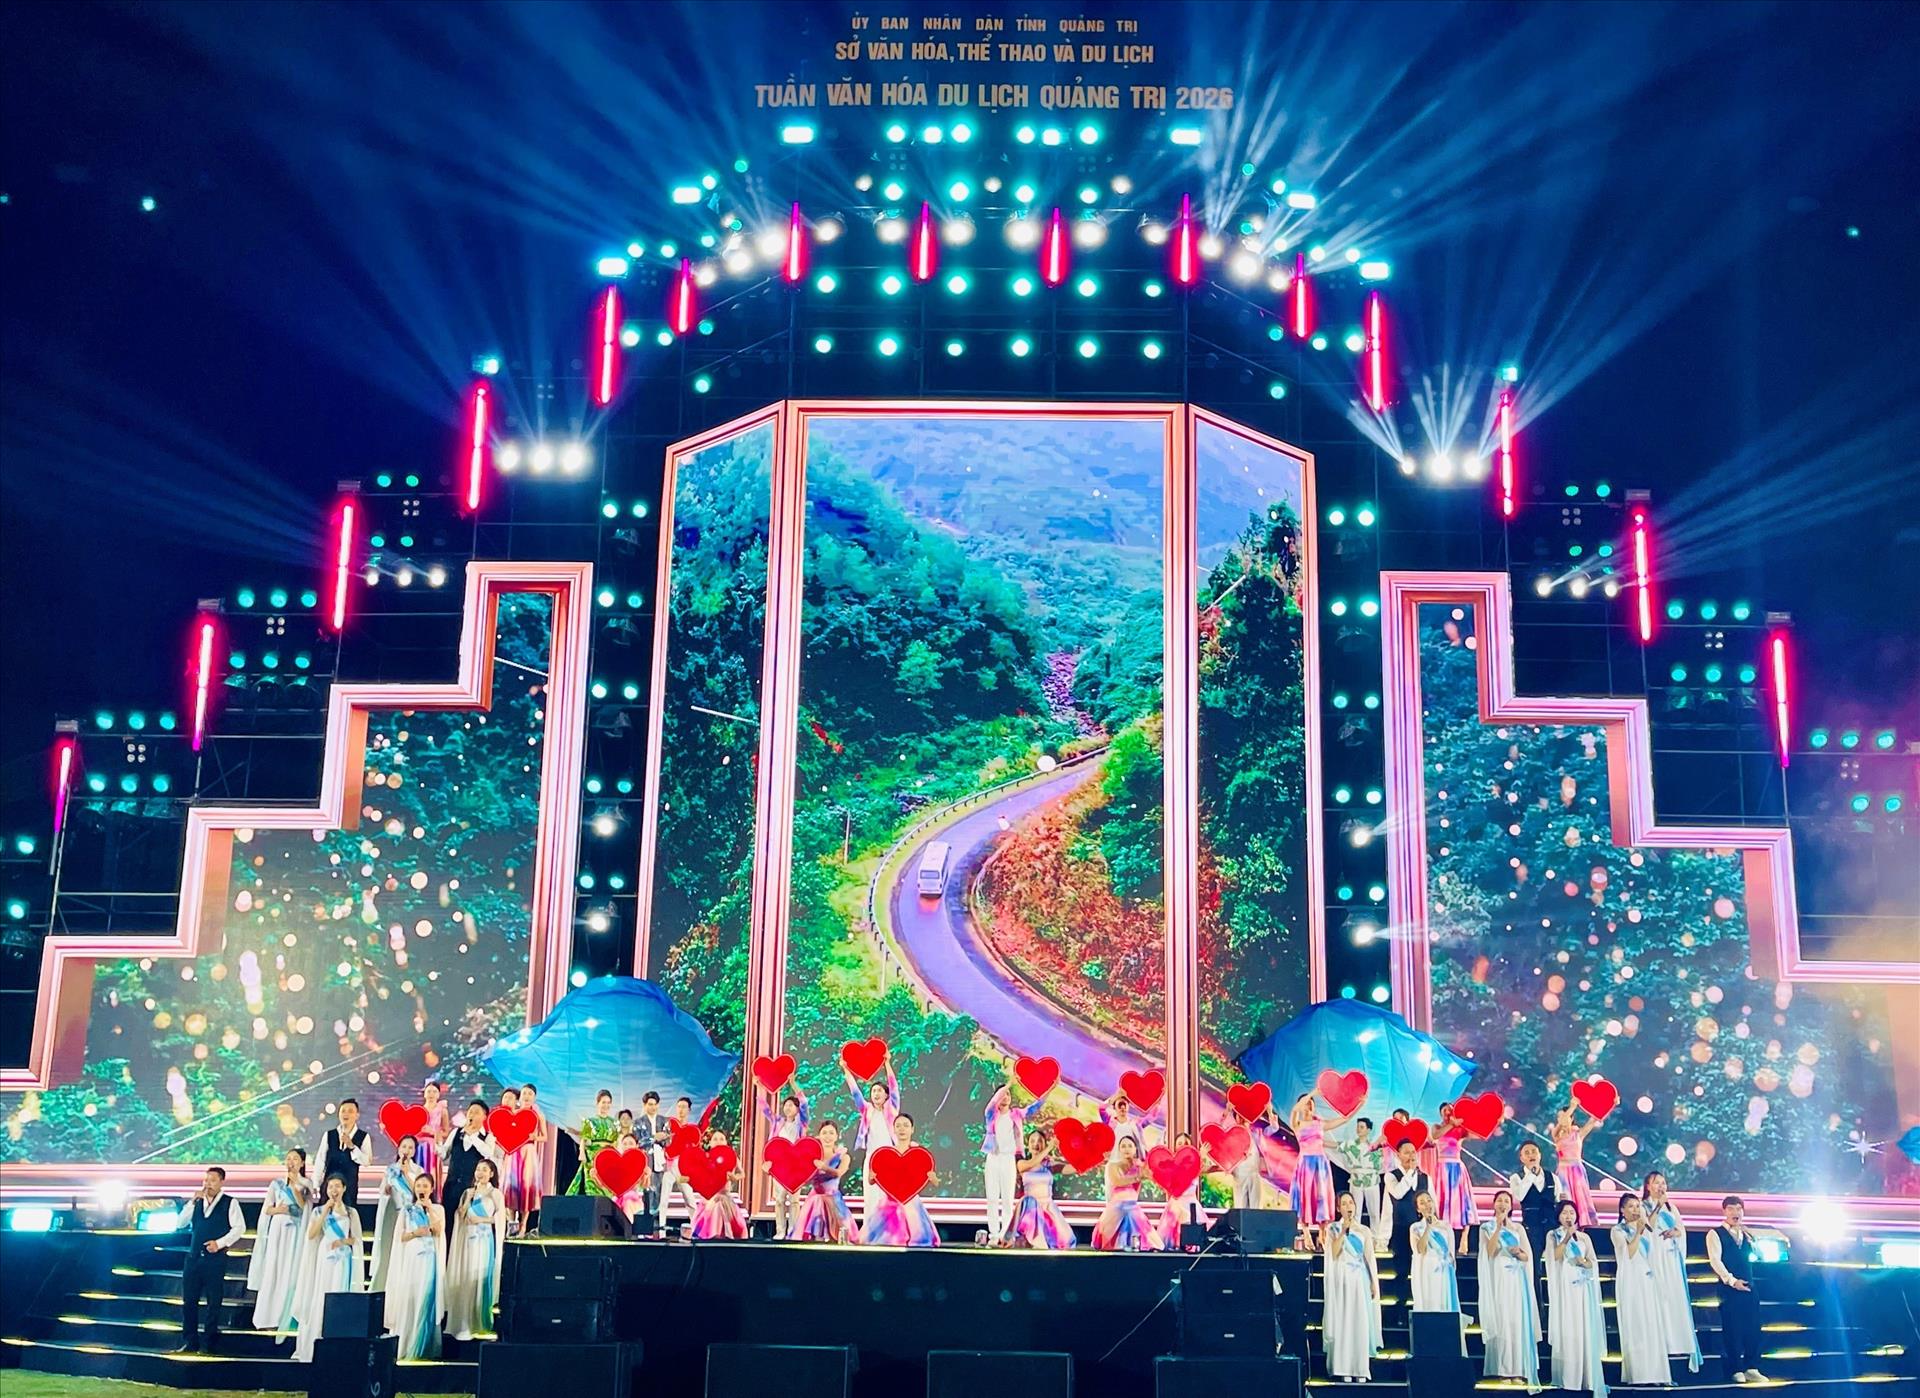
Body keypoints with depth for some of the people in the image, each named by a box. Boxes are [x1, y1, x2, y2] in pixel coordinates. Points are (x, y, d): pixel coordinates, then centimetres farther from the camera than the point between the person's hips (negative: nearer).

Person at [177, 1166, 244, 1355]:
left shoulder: (230, 1203, 1)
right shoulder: (198, 1202, 15)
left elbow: (239, 1227, -4)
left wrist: (220, 1243, -14)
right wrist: (193, 1202, -2)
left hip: (215, 1258, -4)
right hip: (193, 1257, 5)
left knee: (214, 1302, 0)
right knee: (189, 1300, 4)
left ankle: (209, 1342, 8)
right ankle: (190, 1341, 13)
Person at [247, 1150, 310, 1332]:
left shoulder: (306, 1185, 7)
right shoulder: (277, 1183, 10)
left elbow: (305, 1206, -7)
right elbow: (266, 1208, 8)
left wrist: (294, 1185, -11)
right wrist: (277, 1209, -12)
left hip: (296, 1232, -1)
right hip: (277, 1230, 1)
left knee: (290, 1272, -4)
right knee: (272, 1271, -4)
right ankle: (268, 1318, -3)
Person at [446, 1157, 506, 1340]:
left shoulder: (495, 1193, 3)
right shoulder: (468, 1192, 15)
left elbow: (500, 1217, -4)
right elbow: (459, 1215, 7)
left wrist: (481, 1220, -10)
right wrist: (468, 1198, -4)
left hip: (485, 1241, -4)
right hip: (467, 1240, 4)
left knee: (480, 1278, -7)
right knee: (465, 1279, 1)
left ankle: (480, 1323, -4)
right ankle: (465, 1323, 6)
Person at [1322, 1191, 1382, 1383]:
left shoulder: (1364, 1231, 13)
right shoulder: (1333, 1228, 7)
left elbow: (1370, 1258, 9)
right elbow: (1333, 1253, -7)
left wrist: (1375, 1282, 1)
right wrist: (1343, 1232, -13)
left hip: (1360, 1279, 2)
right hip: (1341, 1279, -2)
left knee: (1361, 1322, -3)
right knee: (1342, 1321, -6)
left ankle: (1360, 1369, -1)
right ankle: (1343, 1369, -7)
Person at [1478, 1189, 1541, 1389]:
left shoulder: (1518, 1228, 13)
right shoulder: (1487, 1227, 5)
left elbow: (1527, 1256, 10)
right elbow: (1490, 1252, -10)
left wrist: (1518, 1252, -12)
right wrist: (1498, 1227, -14)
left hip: (1517, 1280, 3)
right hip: (1498, 1279, -2)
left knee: (1518, 1321, -2)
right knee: (1501, 1321, -7)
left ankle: (1518, 1369, 0)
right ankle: (1503, 1370, -6)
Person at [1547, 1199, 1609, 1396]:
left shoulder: (1584, 1237, 12)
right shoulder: (1553, 1236, 7)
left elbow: (1594, 1262, 10)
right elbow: (1555, 1257, -9)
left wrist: (1584, 1262, -10)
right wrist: (1566, 1238, -16)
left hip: (1582, 1289, 2)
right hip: (1563, 1287, -2)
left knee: (1584, 1331, -4)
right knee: (1565, 1330, -4)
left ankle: (1585, 1376, -3)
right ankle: (1566, 1377, -1)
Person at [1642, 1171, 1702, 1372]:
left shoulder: (1671, 1207, 16)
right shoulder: (1644, 1207, 1)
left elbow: (1682, 1229, 13)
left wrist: (1675, 1231, -9)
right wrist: (1658, 1206, -19)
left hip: (1673, 1259, 4)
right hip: (1655, 1259, -4)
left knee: (1677, 1299, -1)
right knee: (1660, 1299, -8)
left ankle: (1680, 1345, -1)